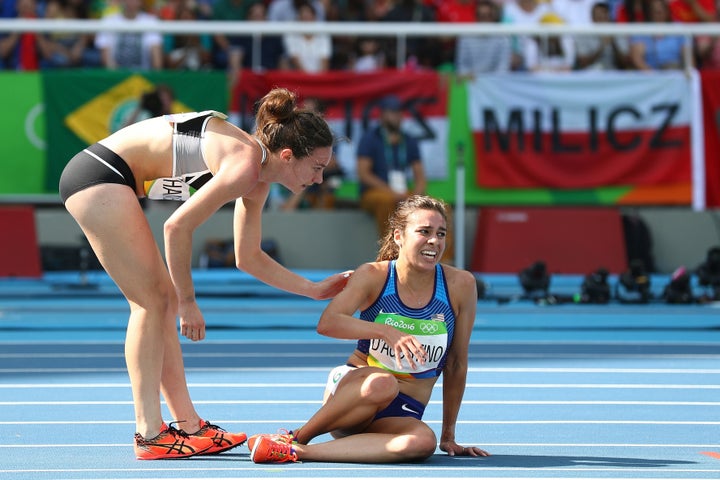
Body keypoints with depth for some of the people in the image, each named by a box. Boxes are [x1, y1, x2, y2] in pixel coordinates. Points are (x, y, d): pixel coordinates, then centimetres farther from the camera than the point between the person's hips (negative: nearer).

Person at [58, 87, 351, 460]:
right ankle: (149, 436, -8)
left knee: (162, 301, 9)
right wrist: (188, 301, -15)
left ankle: (189, 426, 12)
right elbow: (177, 227, -23)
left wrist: (315, 290, 20)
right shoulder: (245, 166, -20)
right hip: (99, 175, -10)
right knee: (153, 301, -9)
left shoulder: (258, 183, 10)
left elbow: (248, 258, 21)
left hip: (107, 182, 10)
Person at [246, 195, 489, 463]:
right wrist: (386, 332, -36)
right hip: (350, 389, -2)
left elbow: (457, 364, 5)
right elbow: (327, 323, -22)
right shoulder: (374, 276, -5)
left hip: (401, 415, 2)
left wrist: (448, 437, 8)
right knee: (382, 382, -39)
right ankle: (297, 437, -20)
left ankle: (298, 452, -32)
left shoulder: (460, 285, -3)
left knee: (424, 441, -36)